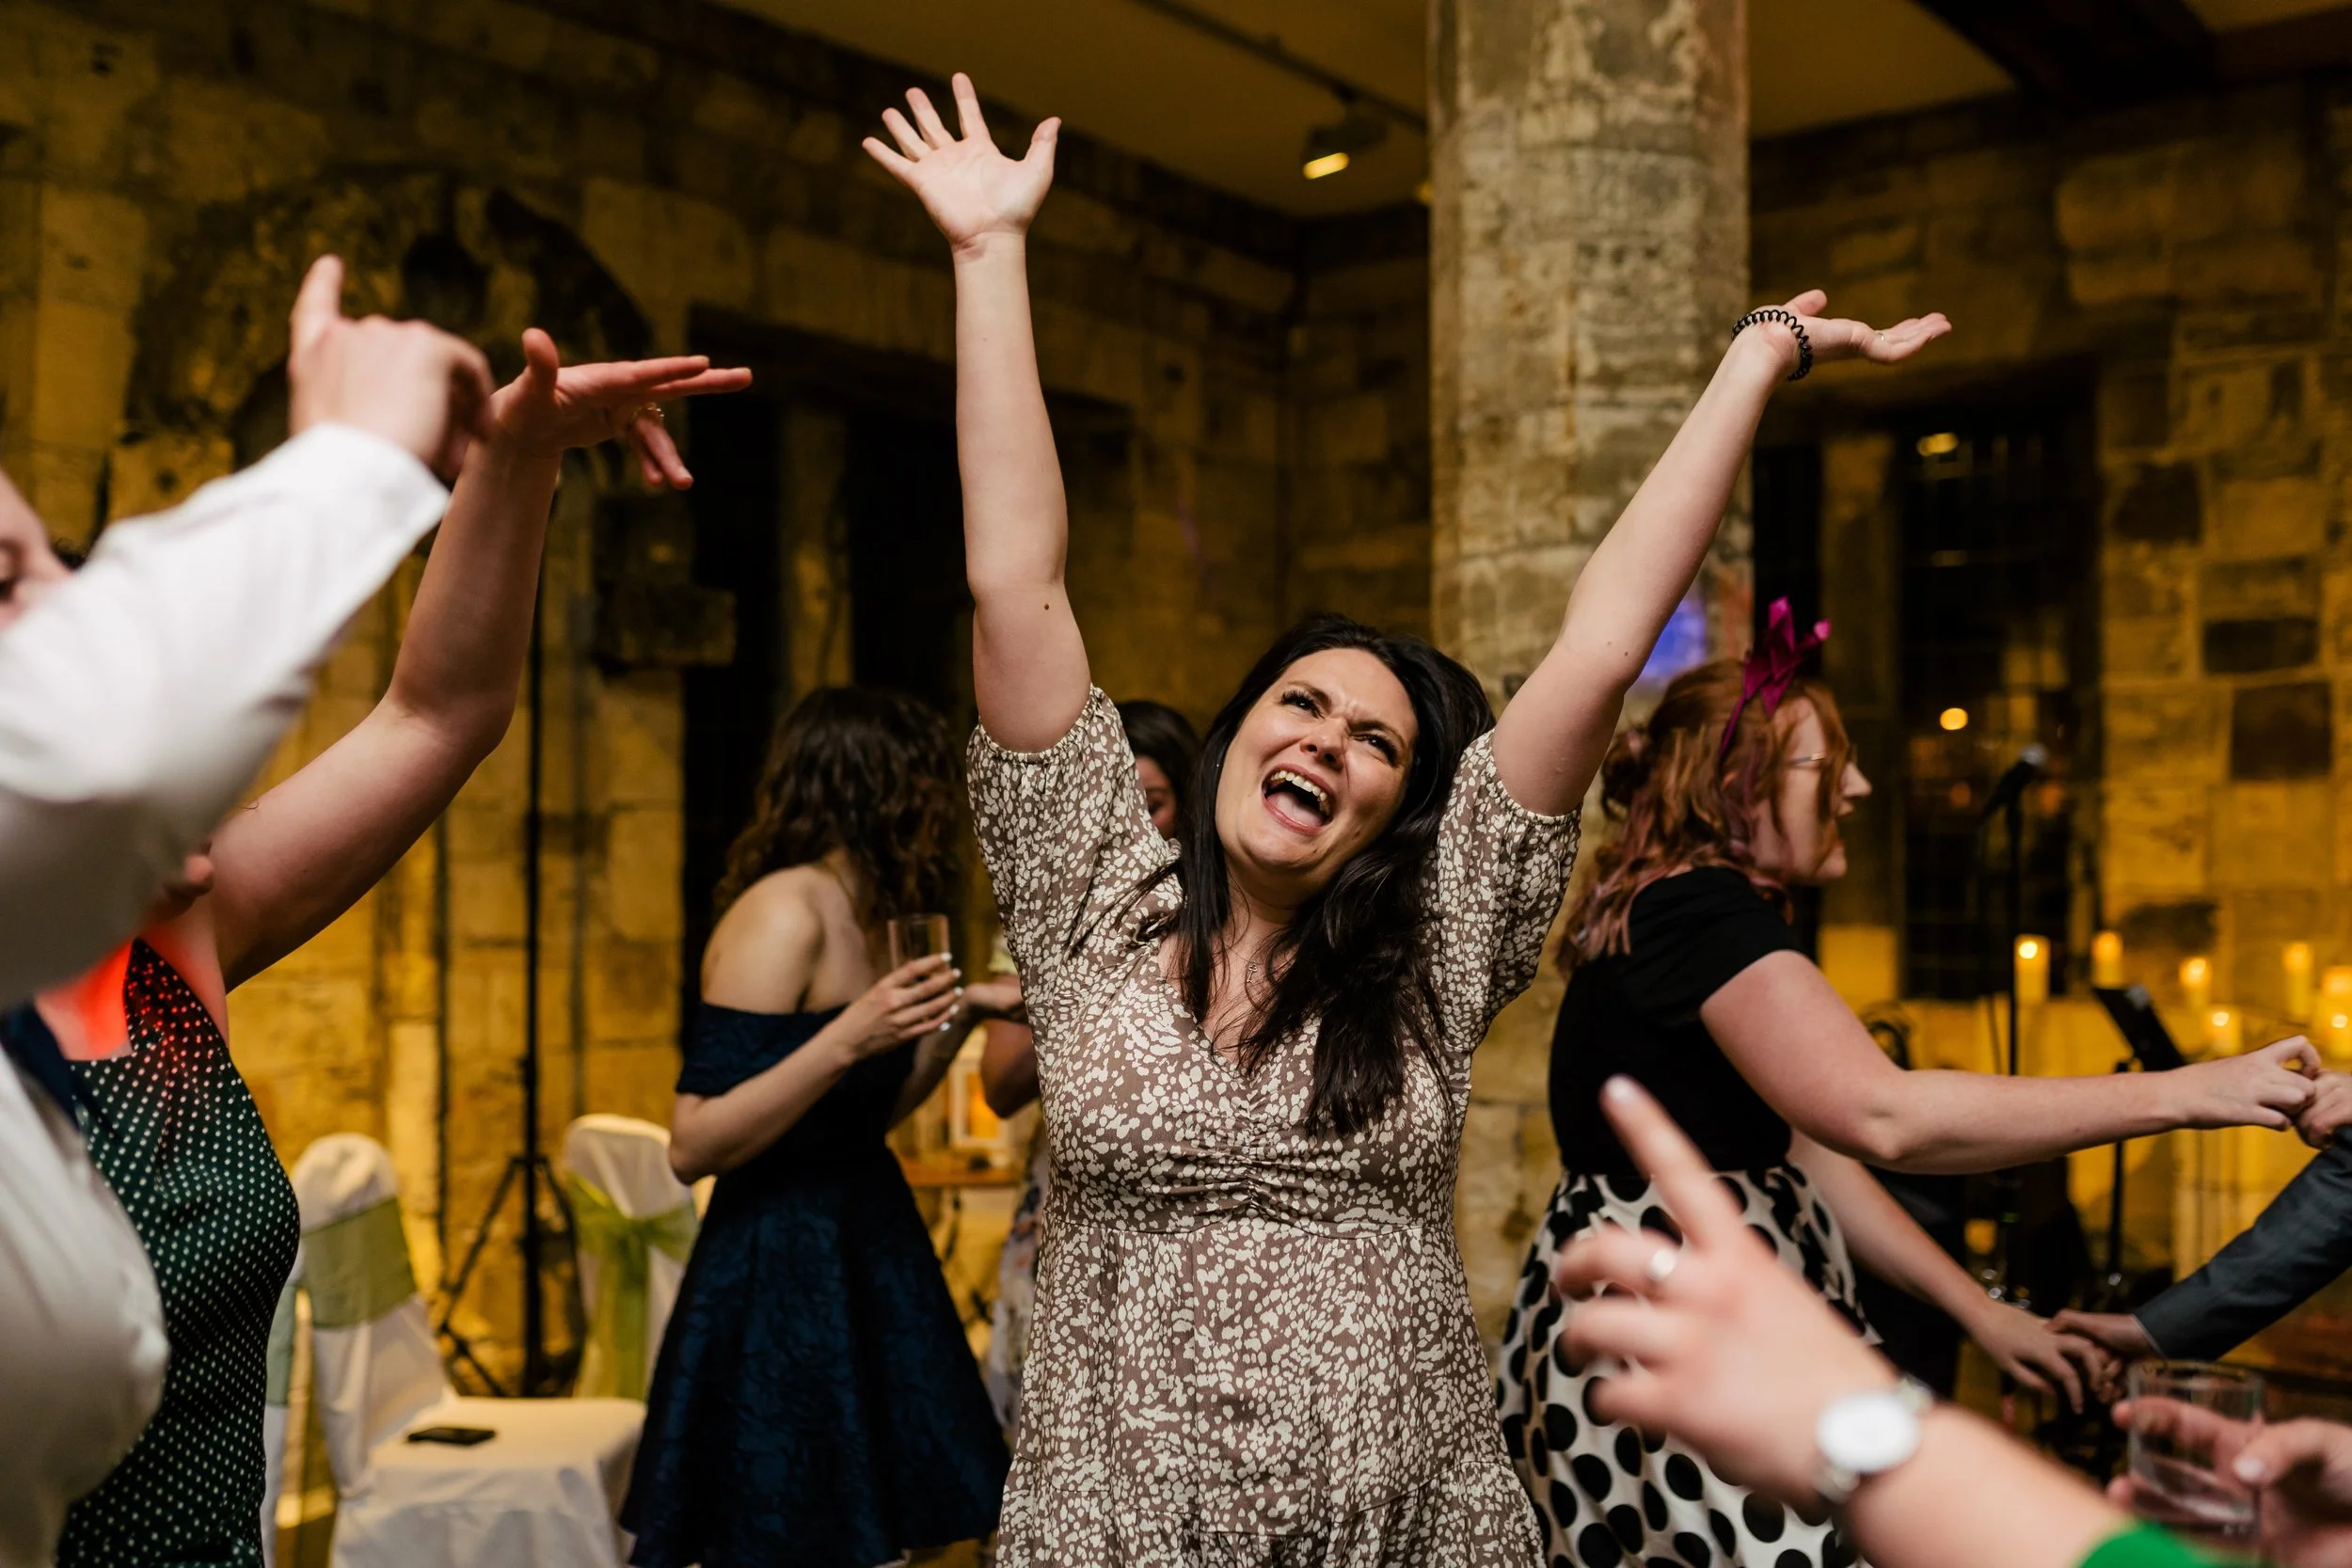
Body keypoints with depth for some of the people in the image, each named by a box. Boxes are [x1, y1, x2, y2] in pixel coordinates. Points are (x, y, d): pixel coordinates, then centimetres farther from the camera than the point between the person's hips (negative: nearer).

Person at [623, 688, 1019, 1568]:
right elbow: (694, 1147, -21)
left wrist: (965, 1013, 14)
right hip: (781, 1277, -8)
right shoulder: (784, 915, -16)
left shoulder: (863, 917, 9)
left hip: (861, 1256, 9)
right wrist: (846, 1039, -29)